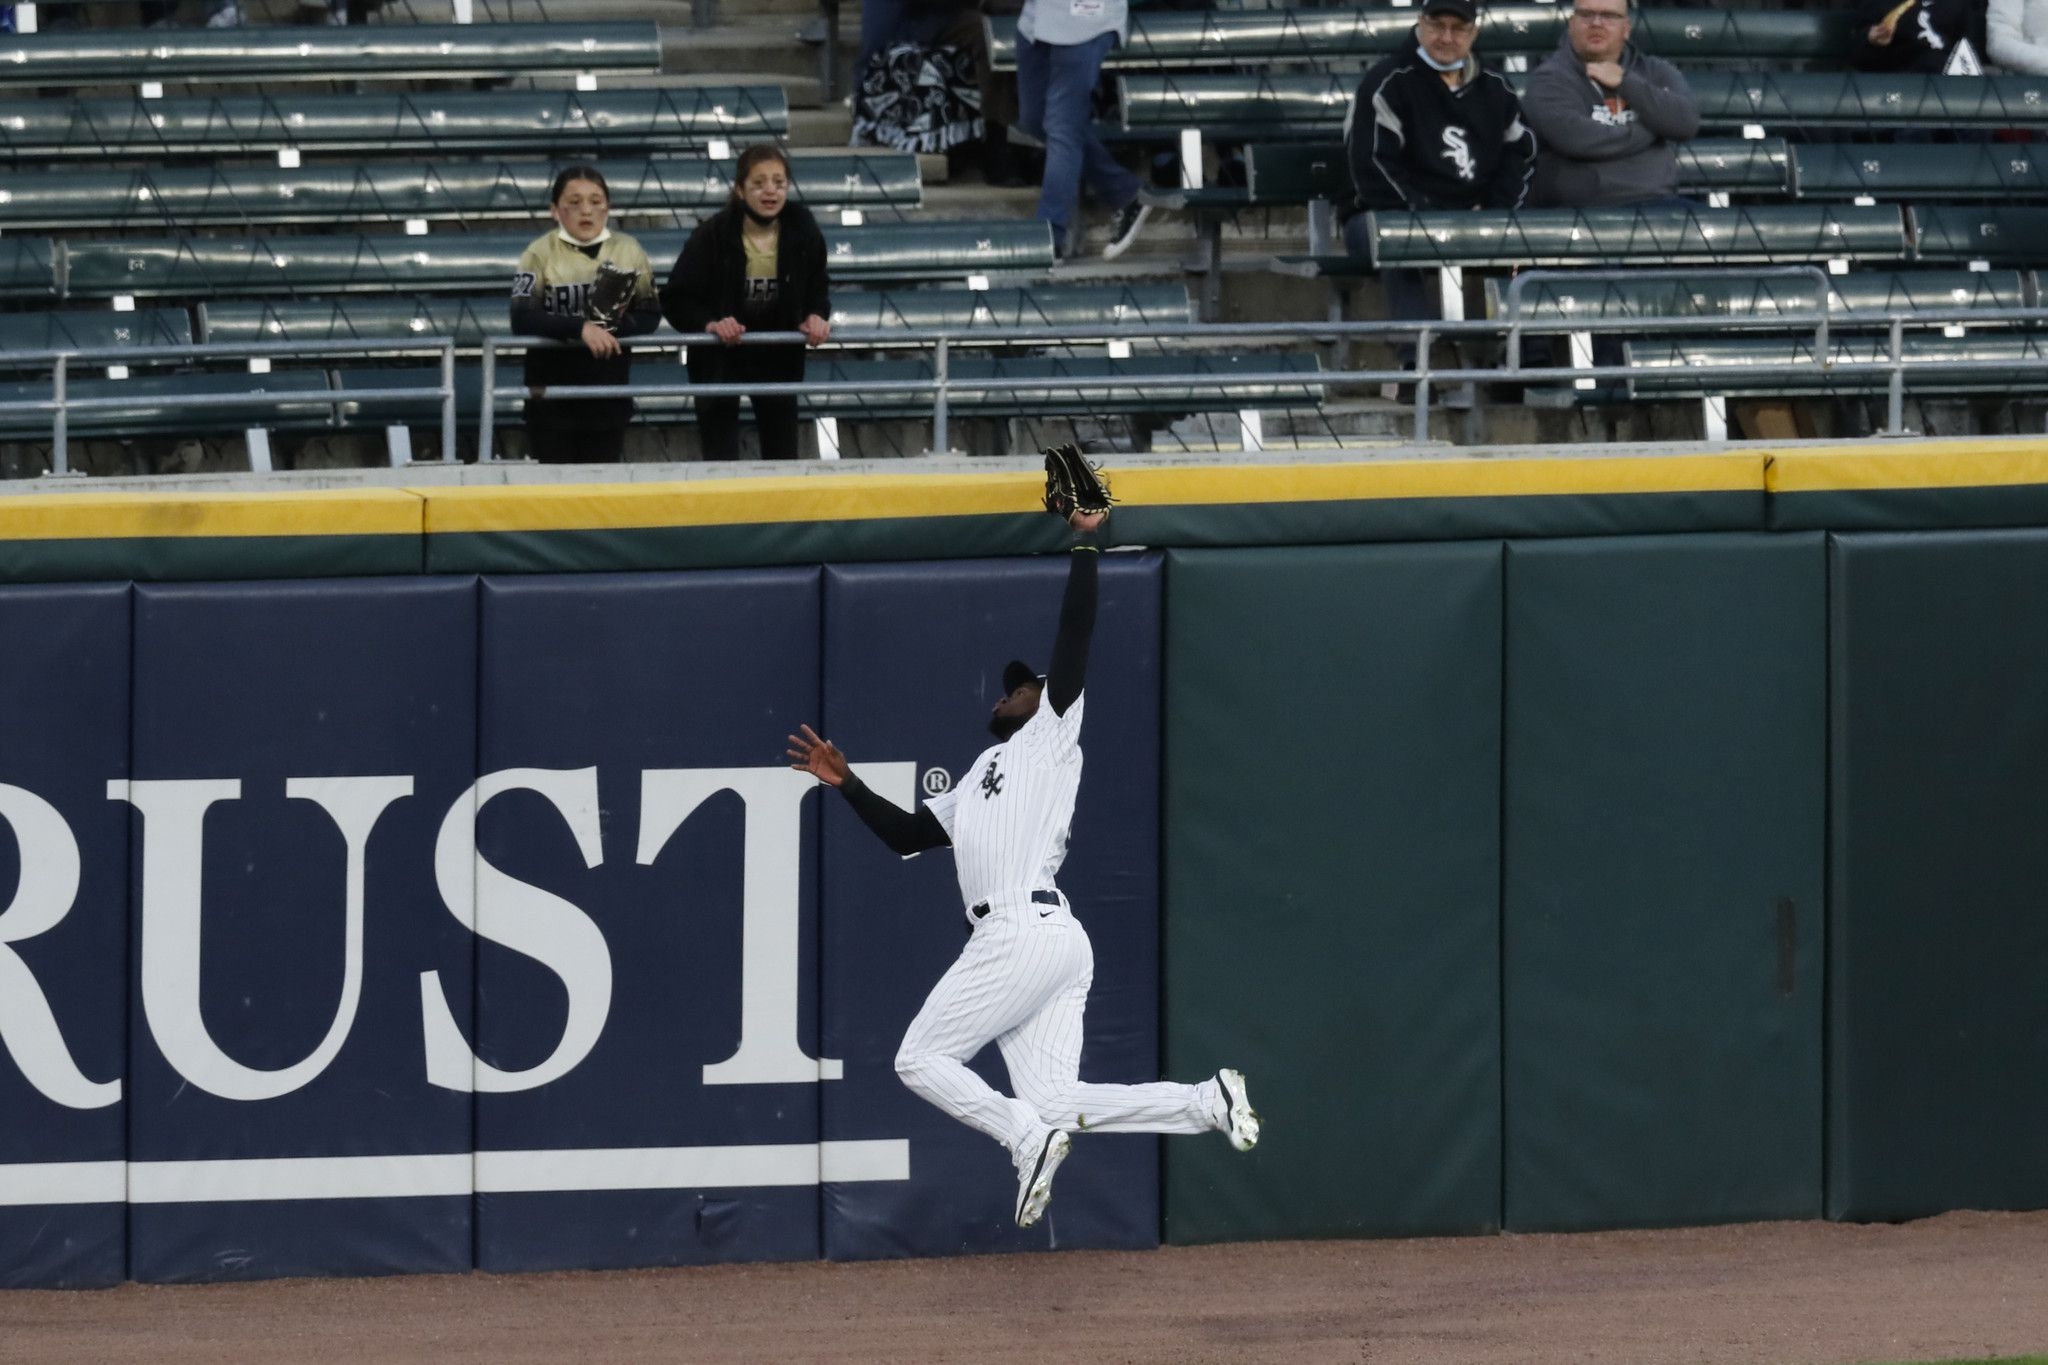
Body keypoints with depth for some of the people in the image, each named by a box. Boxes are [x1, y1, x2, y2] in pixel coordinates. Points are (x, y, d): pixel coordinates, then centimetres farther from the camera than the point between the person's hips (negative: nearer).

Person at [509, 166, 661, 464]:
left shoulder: (628, 250, 4)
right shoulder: (541, 253, -5)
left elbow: (650, 316, 3)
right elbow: (522, 320, -16)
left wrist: (613, 329, -19)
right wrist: (581, 329, -29)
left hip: (609, 394, 2)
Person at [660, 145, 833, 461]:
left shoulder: (802, 230, -10)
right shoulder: (713, 234, -19)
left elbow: (818, 287, 8)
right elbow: (675, 301, -13)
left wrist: (815, 316, -12)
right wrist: (710, 324, -30)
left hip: (779, 356, 3)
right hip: (719, 358, -3)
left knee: (783, 457, 9)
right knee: (721, 459, -4)